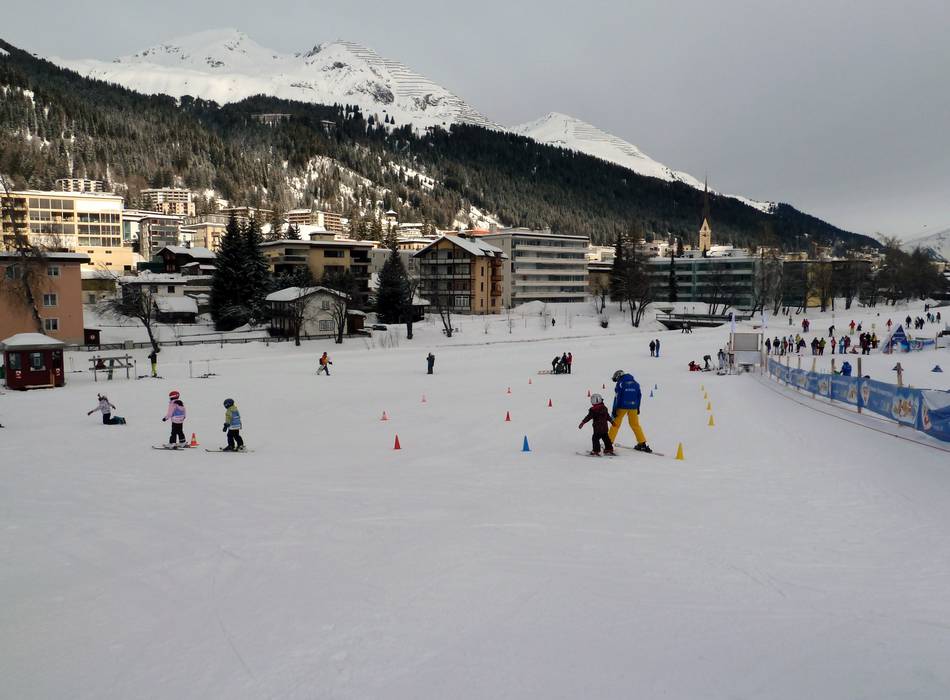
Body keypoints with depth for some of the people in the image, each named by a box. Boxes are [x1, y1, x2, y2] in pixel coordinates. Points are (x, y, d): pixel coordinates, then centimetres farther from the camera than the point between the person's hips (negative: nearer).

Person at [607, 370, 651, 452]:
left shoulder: (620, 383, -7)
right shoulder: (635, 383, 9)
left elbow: (617, 397, -10)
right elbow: (639, 396, 13)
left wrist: (614, 410, -9)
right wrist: (638, 408, 20)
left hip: (622, 406, -4)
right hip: (633, 407, 4)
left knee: (615, 424, 5)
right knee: (635, 424, 13)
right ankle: (642, 444, 9)